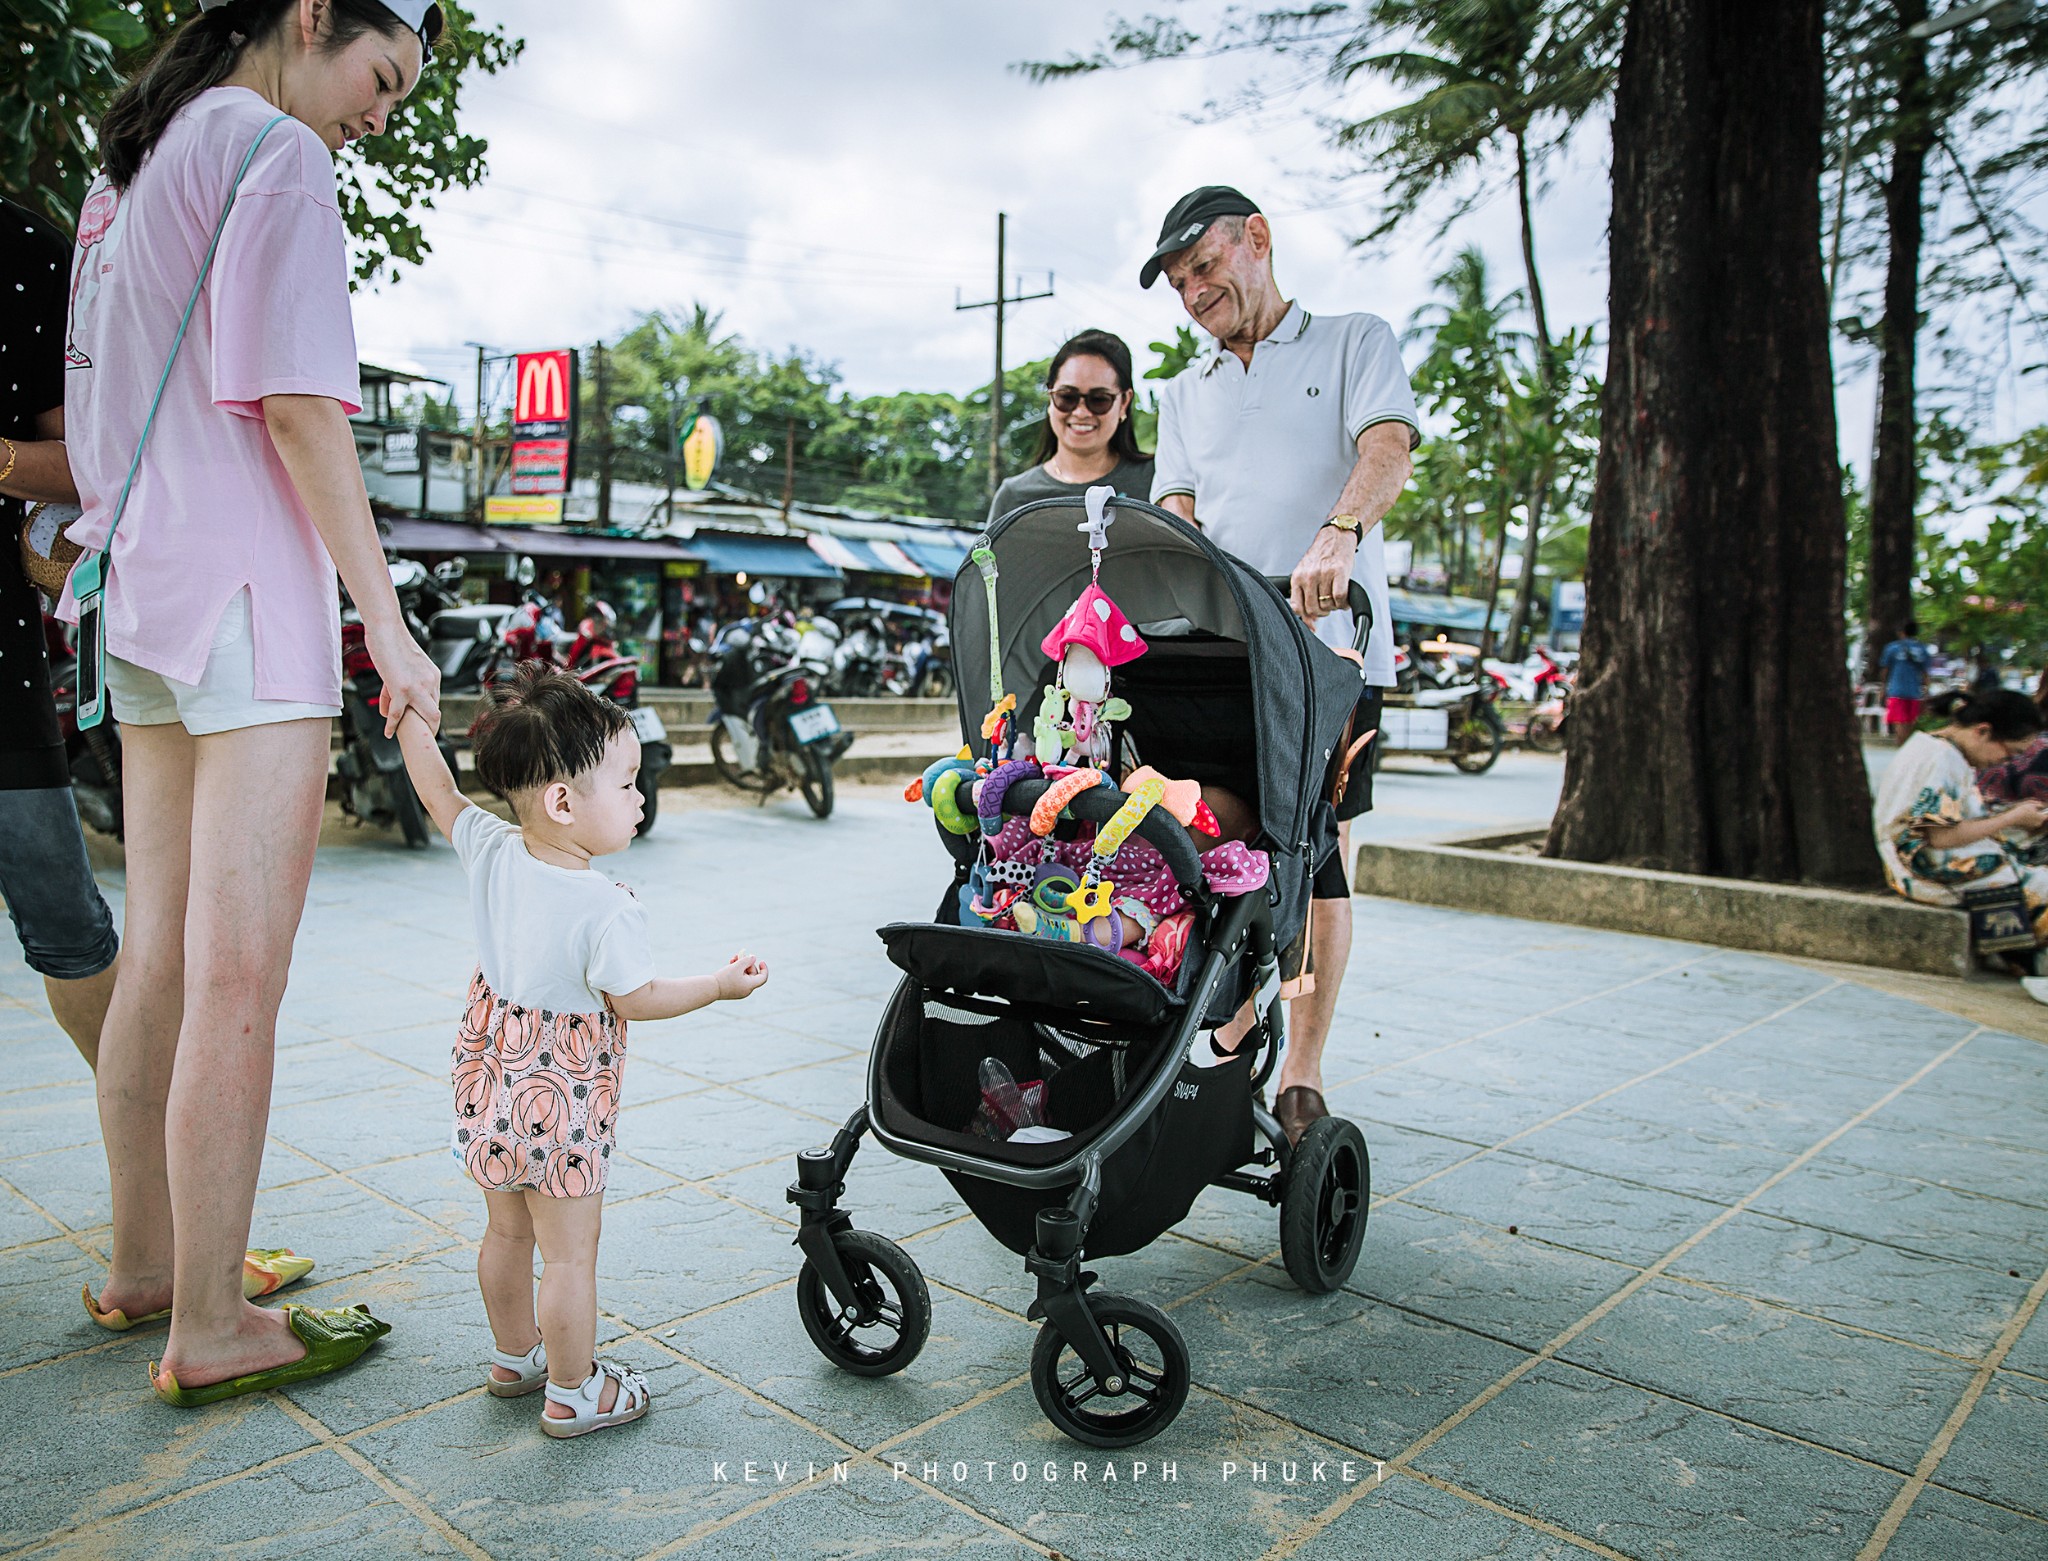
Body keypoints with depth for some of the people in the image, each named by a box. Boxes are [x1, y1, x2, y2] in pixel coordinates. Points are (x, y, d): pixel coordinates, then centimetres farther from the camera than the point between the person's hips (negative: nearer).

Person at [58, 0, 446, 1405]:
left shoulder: (129, 165, 22)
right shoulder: (275, 151, -6)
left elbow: (97, 412, 21)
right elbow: (297, 409, -15)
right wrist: (389, 622, -15)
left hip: (142, 586, 9)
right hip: (249, 597, -9)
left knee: (160, 960, 14)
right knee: (238, 979, -6)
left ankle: (145, 1266, 26)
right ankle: (211, 1332, 3)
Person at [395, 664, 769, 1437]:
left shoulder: (492, 851, -9)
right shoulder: (607, 909, -26)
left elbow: (439, 793, 7)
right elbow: (635, 1000, -18)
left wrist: (412, 714, 15)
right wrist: (720, 985, -8)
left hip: (490, 1083, 8)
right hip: (561, 1099, -7)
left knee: (507, 1231, 24)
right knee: (569, 1254, 8)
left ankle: (514, 1355, 44)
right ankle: (574, 1394, 23)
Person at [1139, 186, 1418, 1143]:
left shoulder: (1355, 343, 10)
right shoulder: (1186, 393, 23)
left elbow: (1387, 450, -9)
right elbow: (1175, 508, 11)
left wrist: (1336, 536, -30)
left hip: (1330, 649, -3)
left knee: (1319, 865, 0)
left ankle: (1303, 1073, 10)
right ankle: (1233, 1054, 18)